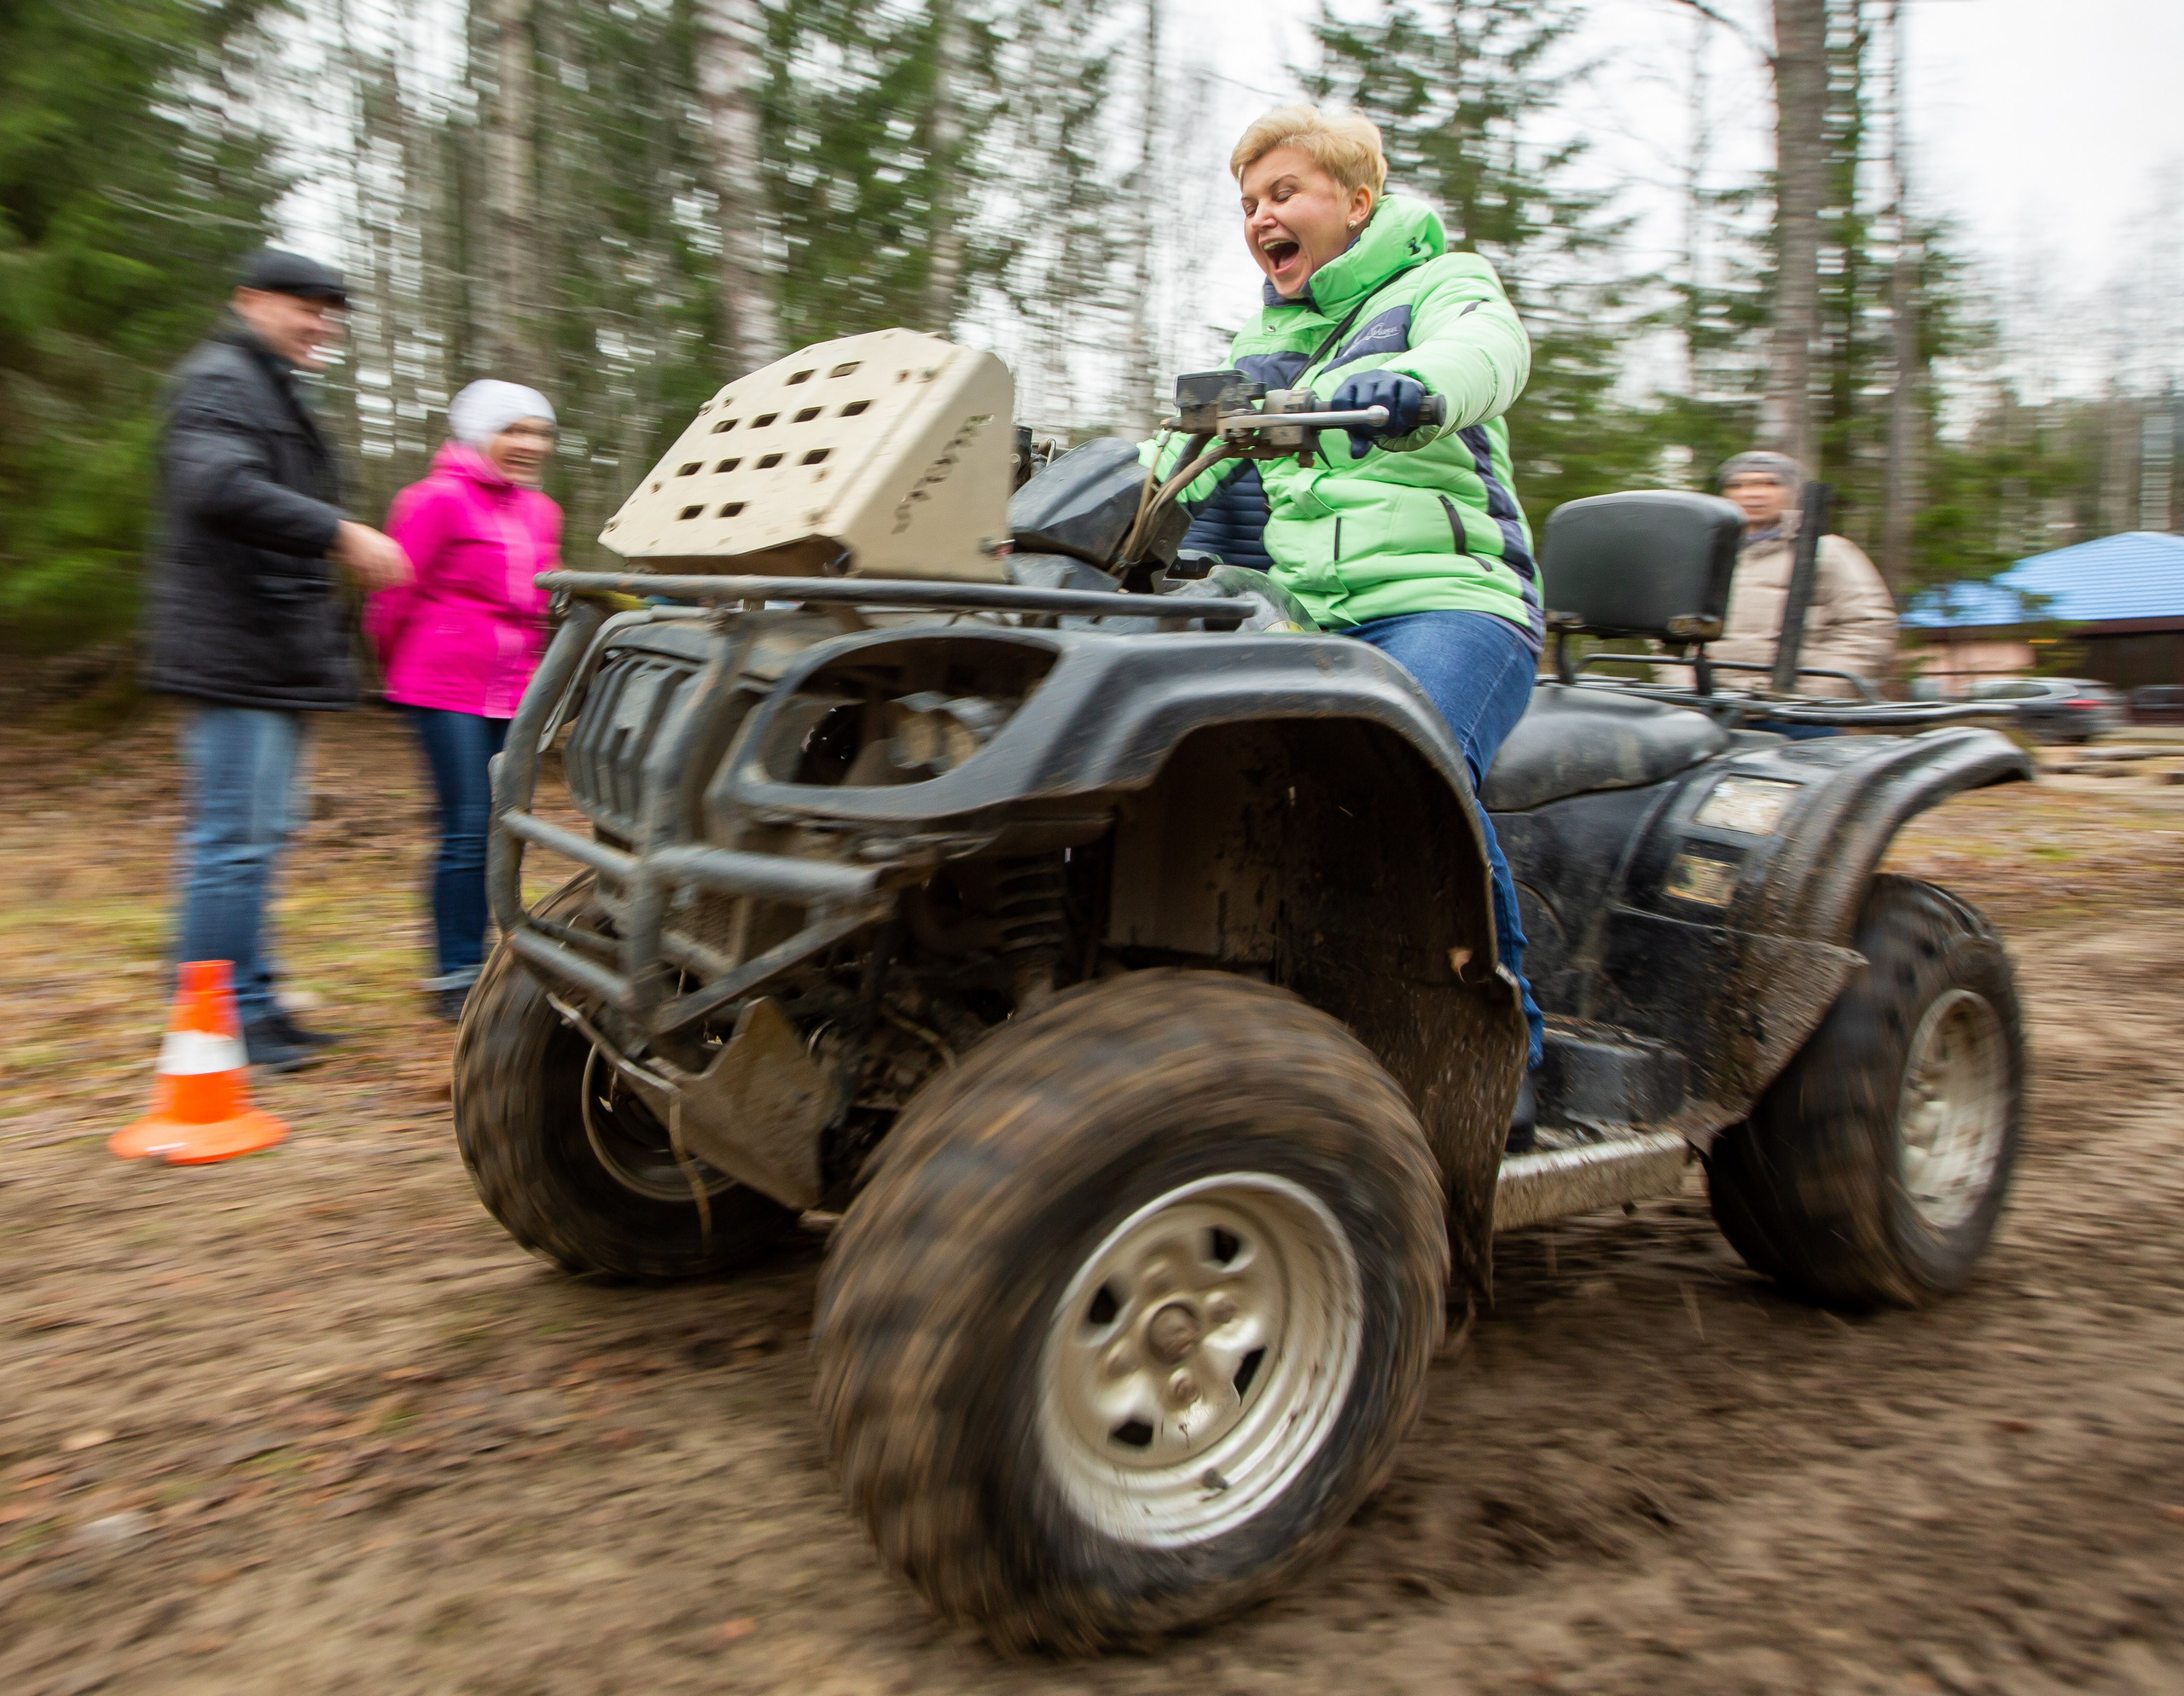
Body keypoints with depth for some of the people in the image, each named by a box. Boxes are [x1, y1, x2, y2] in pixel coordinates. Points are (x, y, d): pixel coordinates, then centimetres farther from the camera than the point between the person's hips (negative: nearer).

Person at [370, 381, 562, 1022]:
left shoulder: (540, 512, 13)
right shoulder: (440, 499, -8)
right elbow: (396, 593, -3)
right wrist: (407, 668, 9)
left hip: (513, 691, 6)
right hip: (446, 689, -6)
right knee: (468, 829, -7)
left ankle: (480, 965, 15)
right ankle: (454, 975, 2)